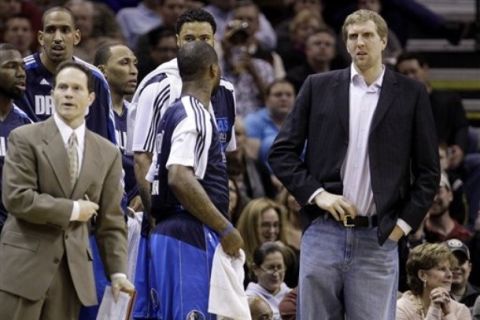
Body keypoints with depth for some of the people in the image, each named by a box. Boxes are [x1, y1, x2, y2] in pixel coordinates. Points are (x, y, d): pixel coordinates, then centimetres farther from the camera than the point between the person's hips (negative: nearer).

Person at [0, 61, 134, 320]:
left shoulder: (108, 153, 12)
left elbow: (111, 221, 12)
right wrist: (72, 210, -9)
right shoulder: (25, 139, -1)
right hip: (25, 265, -4)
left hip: (73, 270, 4)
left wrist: (117, 272, 2)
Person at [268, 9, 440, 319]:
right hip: (323, 233, 1)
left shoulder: (410, 94, 5)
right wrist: (317, 194, -5)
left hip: (378, 239, -1)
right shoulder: (319, 87, 8)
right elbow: (282, 152, 8)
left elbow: (428, 171, 8)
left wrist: (404, 223, 0)